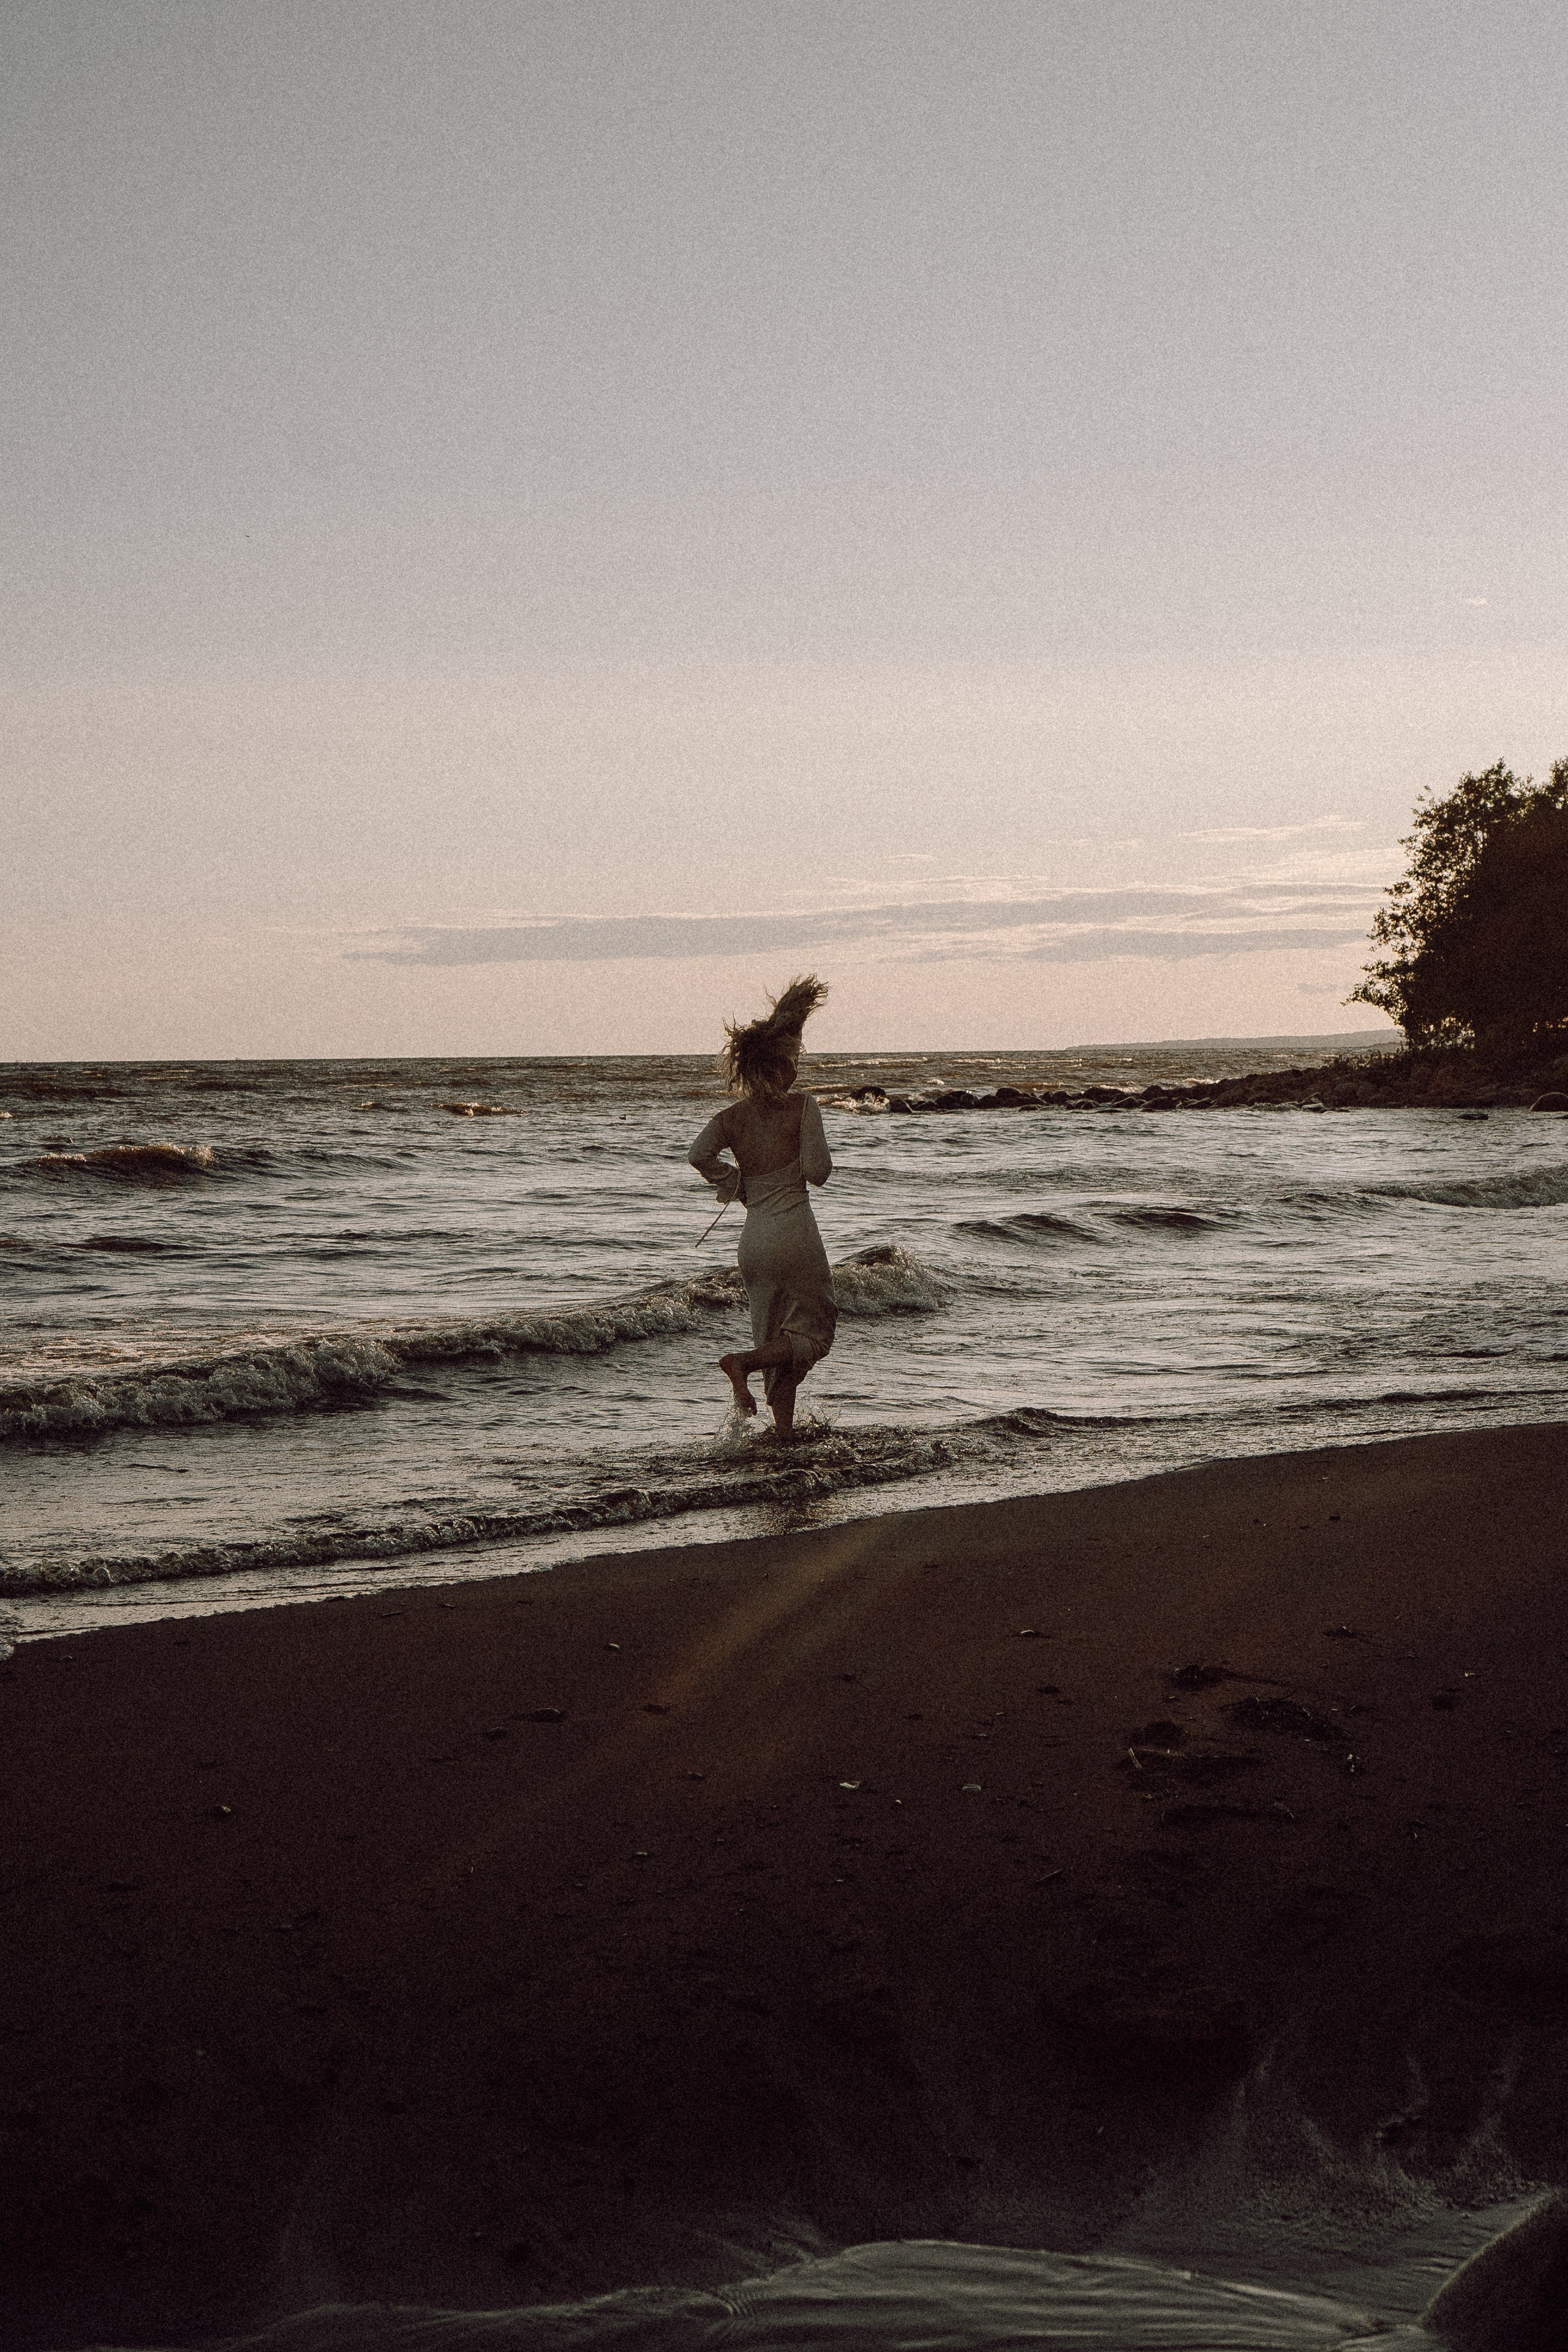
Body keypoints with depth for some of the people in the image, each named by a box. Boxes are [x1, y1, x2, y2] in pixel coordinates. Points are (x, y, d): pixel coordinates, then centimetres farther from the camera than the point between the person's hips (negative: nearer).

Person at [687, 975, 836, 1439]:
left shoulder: (733, 1116, 5)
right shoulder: (802, 1107, -8)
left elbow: (699, 1154, -11)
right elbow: (817, 1171, -14)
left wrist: (737, 1184, 2)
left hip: (752, 1238, 6)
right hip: (794, 1232, -6)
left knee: (774, 1334, 15)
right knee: (813, 1331, 6)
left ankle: (784, 1428, 11)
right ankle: (742, 1362, -16)